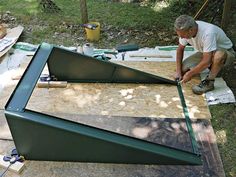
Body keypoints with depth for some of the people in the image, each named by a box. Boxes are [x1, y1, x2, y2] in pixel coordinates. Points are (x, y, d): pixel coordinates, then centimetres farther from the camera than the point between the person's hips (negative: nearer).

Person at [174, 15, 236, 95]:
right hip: (205, 53, 7)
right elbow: (180, 49, -2)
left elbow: (206, 61, -36)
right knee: (183, 68, -11)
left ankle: (209, 83, -20)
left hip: (226, 53, -6)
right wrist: (178, 71, -7)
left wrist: (190, 74, -24)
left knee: (218, 55, -42)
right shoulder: (185, 30, -18)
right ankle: (212, 67, 11)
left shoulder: (208, 33, -38)